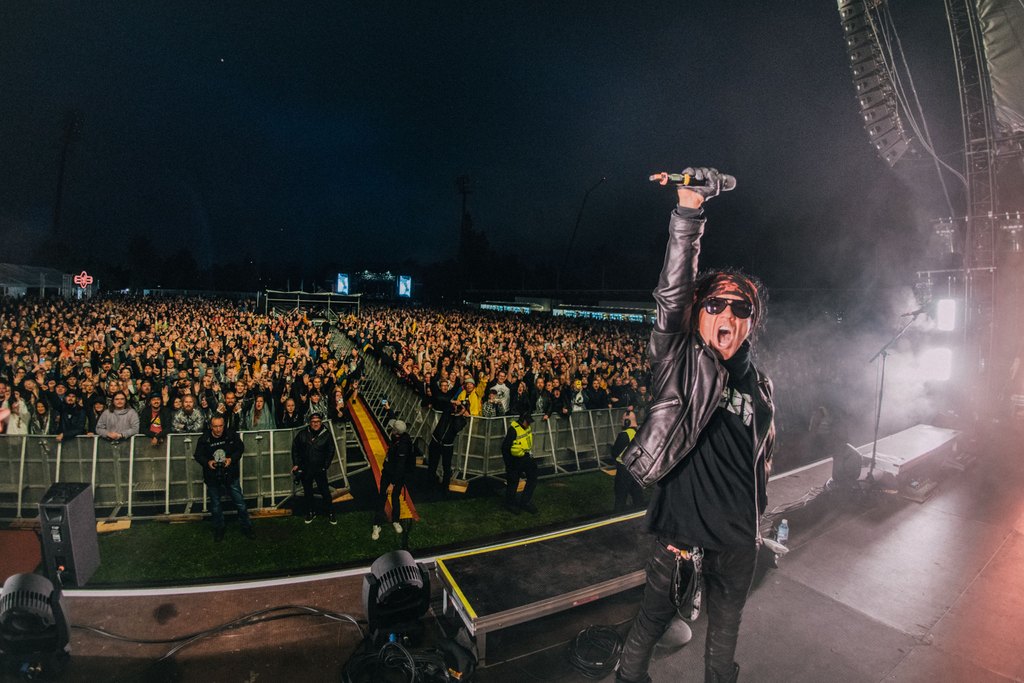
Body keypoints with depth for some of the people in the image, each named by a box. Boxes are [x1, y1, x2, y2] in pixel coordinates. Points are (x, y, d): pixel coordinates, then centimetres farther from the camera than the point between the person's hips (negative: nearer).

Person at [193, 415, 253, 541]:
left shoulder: (232, 435, -12)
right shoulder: (204, 439, -13)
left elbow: (240, 448, 0)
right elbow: (198, 455, -2)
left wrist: (232, 458, -18)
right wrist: (207, 462, -21)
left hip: (231, 475, 0)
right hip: (213, 477, 1)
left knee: (240, 502, 7)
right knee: (215, 505, 16)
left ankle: (246, 527, 24)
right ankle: (219, 529, 35)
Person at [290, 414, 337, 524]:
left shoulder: (326, 435, -6)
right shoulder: (302, 434, -2)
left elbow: (331, 451, 2)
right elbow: (295, 448, 8)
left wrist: (325, 466, -1)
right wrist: (296, 464, 4)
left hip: (320, 469, -2)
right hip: (305, 469, 2)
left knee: (325, 491, -2)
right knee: (307, 492, 15)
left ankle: (330, 513, 11)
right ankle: (310, 513, 31)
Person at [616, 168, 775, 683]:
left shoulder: (760, 386, 4)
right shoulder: (679, 364, -11)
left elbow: (762, 461, 14)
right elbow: (672, 294, -26)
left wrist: (754, 522, 17)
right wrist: (689, 210, -34)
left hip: (738, 540, 5)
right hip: (680, 529, -4)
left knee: (725, 626, 24)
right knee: (653, 618, 13)